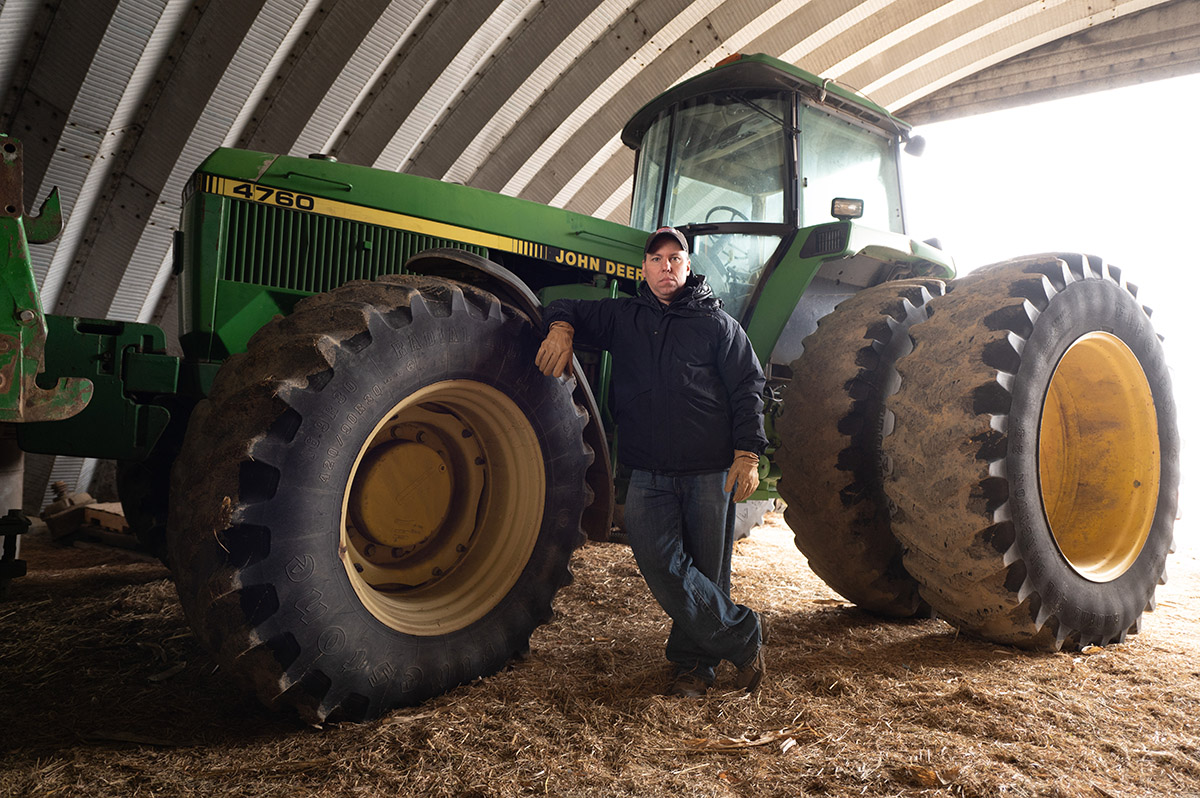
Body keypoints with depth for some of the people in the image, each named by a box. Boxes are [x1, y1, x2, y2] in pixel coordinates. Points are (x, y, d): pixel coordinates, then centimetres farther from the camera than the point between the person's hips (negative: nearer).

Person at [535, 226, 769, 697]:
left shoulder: (717, 324, 8)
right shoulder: (623, 318, 14)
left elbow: (747, 389, 4)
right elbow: (567, 308, 19)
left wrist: (747, 454, -6)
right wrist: (561, 327, -6)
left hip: (710, 470, -1)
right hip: (649, 472, 2)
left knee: (706, 572, 5)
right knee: (661, 564, -12)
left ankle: (694, 660, 23)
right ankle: (742, 637, 3)